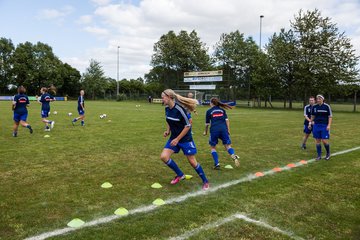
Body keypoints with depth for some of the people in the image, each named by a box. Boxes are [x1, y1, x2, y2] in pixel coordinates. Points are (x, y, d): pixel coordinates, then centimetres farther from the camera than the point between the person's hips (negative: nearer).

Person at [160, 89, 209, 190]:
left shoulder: (179, 109, -25)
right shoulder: (167, 108, -2)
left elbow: (188, 126, -20)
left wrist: (177, 139, -20)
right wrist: (168, 131, -2)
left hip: (185, 139, -7)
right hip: (174, 137, 7)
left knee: (192, 161, 1)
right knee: (163, 156, -7)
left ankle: (205, 181, 23)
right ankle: (180, 175, 13)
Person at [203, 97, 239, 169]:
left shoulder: (209, 111, 9)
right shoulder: (222, 110, 17)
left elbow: (207, 123, 12)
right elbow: (227, 120, 9)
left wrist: (205, 131, 26)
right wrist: (228, 130, 11)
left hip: (214, 130, -2)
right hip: (223, 129, 2)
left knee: (213, 147, 13)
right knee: (228, 146, 7)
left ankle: (217, 164, 5)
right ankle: (234, 157, -23)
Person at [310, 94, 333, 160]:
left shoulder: (327, 106, -4)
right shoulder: (314, 107, 5)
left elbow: (330, 116, -3)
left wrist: (329, 125, -11)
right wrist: (312, 121, 6)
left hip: (324, 126, -3)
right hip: (316, 125, 3)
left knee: (324, 141, -6)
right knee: (317, 141, 4)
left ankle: (328, 153, 19)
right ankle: (319, 155, 14)